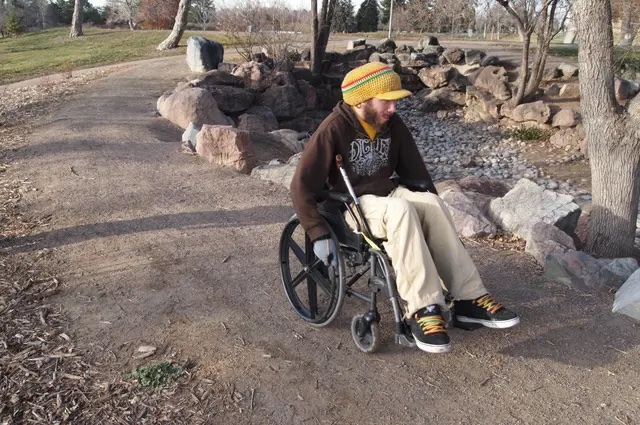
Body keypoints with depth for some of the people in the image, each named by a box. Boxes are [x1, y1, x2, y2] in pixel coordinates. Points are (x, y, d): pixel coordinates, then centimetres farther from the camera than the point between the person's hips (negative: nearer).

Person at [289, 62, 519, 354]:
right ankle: (422, 309, -34)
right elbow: (302, 186, -17)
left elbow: (415, 172, 13)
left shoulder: (393, 125, 3)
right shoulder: (334, 129, -15)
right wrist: (319, 235, -22)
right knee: (400, 209, -36)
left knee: (431, 203, -25)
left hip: (386, 195, 6)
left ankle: (468, 298, -23)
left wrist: (431, 207, 7)